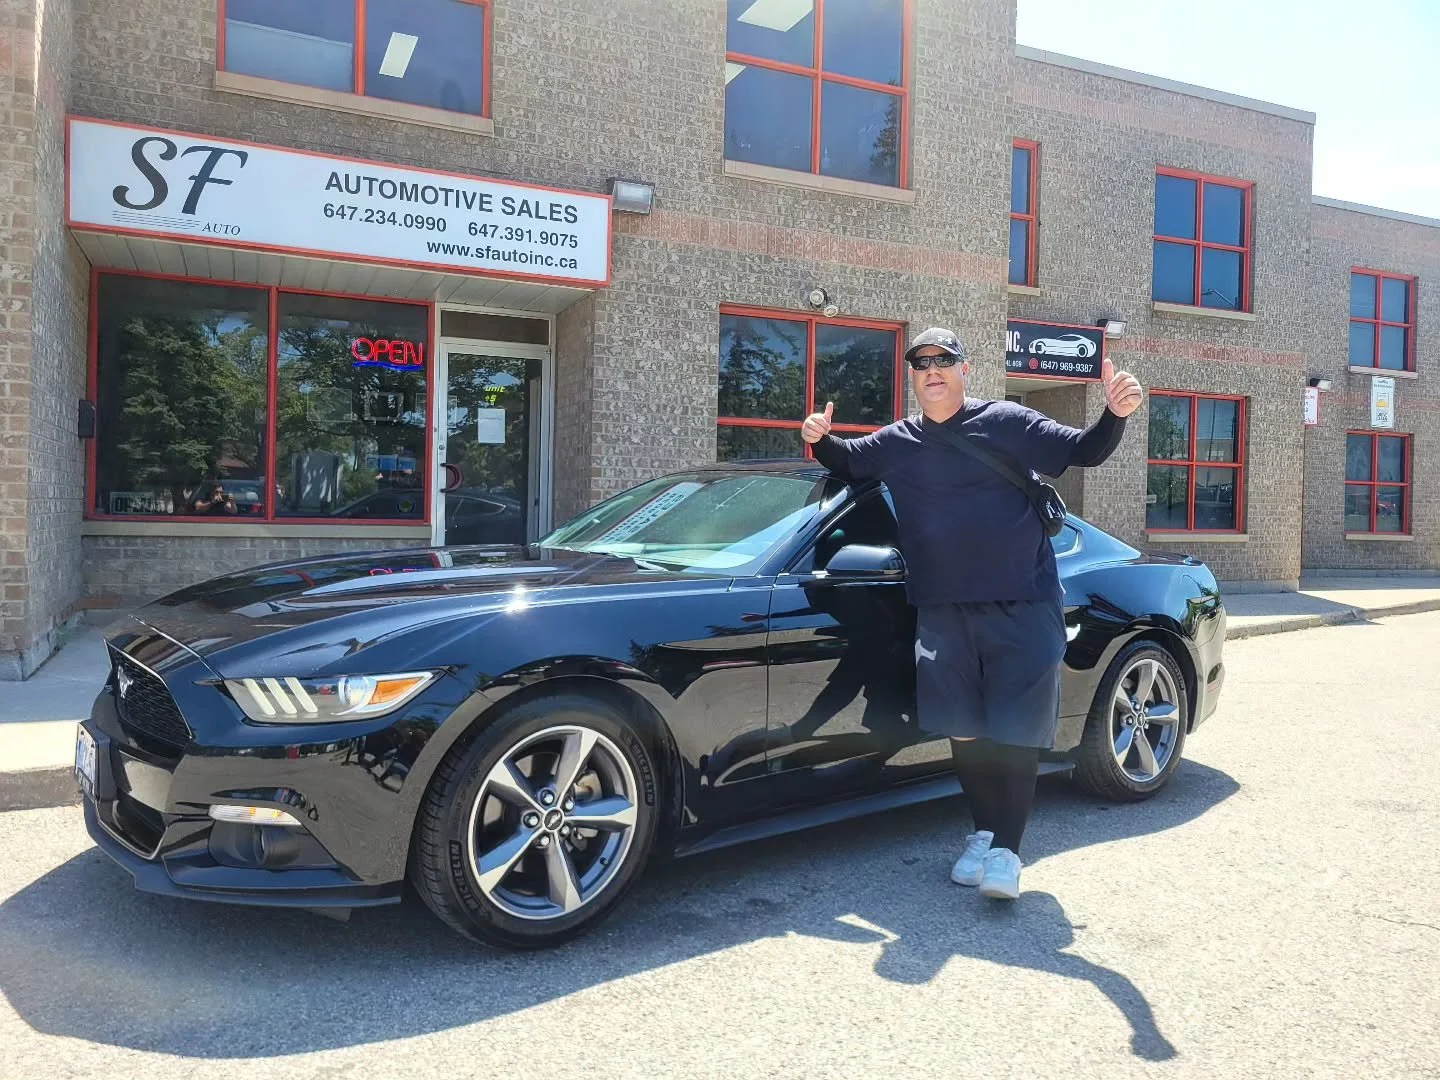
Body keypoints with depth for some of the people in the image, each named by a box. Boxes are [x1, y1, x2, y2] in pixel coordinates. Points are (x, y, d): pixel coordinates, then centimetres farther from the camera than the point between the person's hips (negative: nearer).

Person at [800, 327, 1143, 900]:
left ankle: (1006, 849, 7)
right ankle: (984, 832, 25)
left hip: (1022, 606, -3)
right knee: (963, 730, 8)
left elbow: (1082, 451, -1)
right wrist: (821, 440, 1)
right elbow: (844, 460, 24)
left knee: (1015, 730, -3)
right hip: (943, 611, 4)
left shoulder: (1006, 422, -1)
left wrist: (1114, 415, -21)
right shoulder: (895, 443, 10)